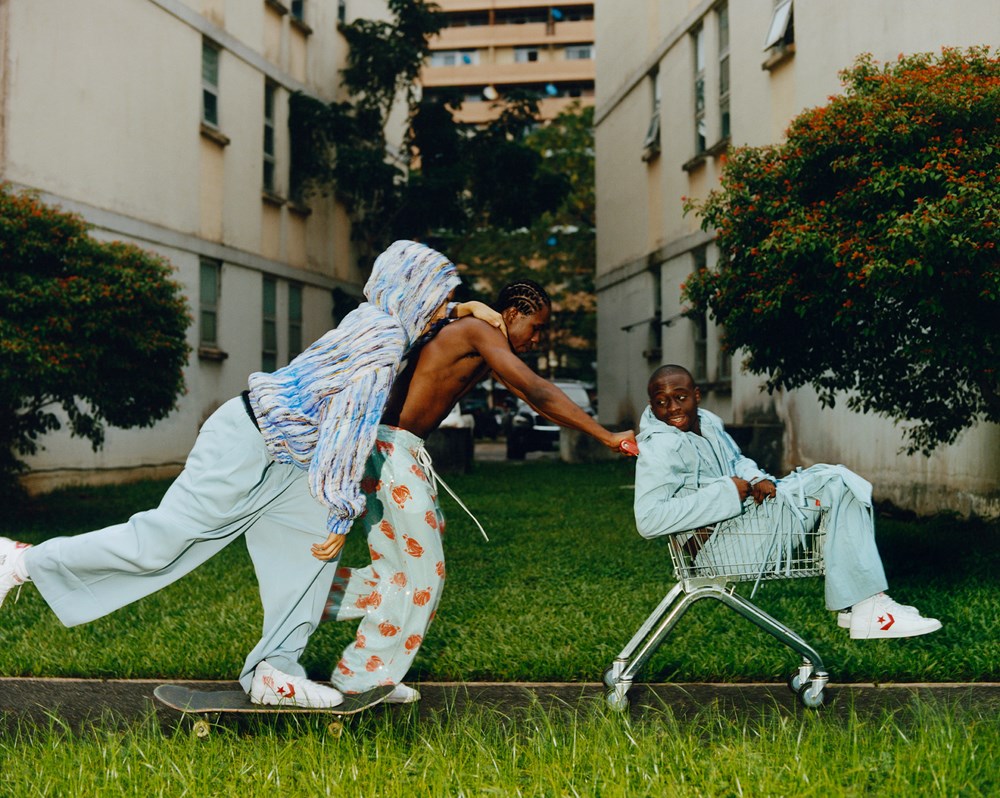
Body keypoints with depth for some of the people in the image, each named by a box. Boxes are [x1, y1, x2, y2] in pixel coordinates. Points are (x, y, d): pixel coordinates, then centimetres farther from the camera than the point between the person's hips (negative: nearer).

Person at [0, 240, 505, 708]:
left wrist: (465, 310, 27)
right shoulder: (384, 341, -19)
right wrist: (342, 510, -19)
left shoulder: (374, 317, 8)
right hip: (247, 444, -10)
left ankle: (275, 671, 4)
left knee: (311, 545, 2)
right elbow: (351, 426, -23)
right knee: (159, 542, -6)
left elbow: (413, 316, 36)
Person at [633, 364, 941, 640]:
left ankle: (864, 604, 1)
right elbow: (648, 520, -29)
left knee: (836, 480, 4)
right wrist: (726, 493, -25)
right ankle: (865, 608, -11)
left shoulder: (706, 421, 10)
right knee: (839, 488, -12)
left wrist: (755, 478, -1)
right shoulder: (659, 449, -18)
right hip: (723, 547, -10)